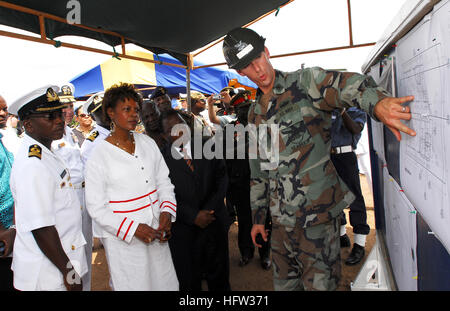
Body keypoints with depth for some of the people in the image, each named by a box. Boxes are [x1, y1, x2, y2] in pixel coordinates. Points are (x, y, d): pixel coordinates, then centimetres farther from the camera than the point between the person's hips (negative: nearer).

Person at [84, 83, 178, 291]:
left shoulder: (147, 143, 4)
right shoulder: (99, 156, -9)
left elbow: (164, 182, 9)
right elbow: (96, 208, -9)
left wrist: (167, 211, -7)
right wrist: (133, 228, -17)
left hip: (157, 233, 5)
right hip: (123, 241, -4)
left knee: (166, 283, 16)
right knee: (133, 285, 9)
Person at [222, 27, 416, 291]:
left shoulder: (305, 82, -5)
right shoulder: (255, 113, 11)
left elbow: (348, 84, -26)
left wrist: (377, 102, -49)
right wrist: (258, 216, 17)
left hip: (319, 210, -5)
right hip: (282, 218, 6)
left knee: (319, 284, 3)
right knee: (283, 283, 17)